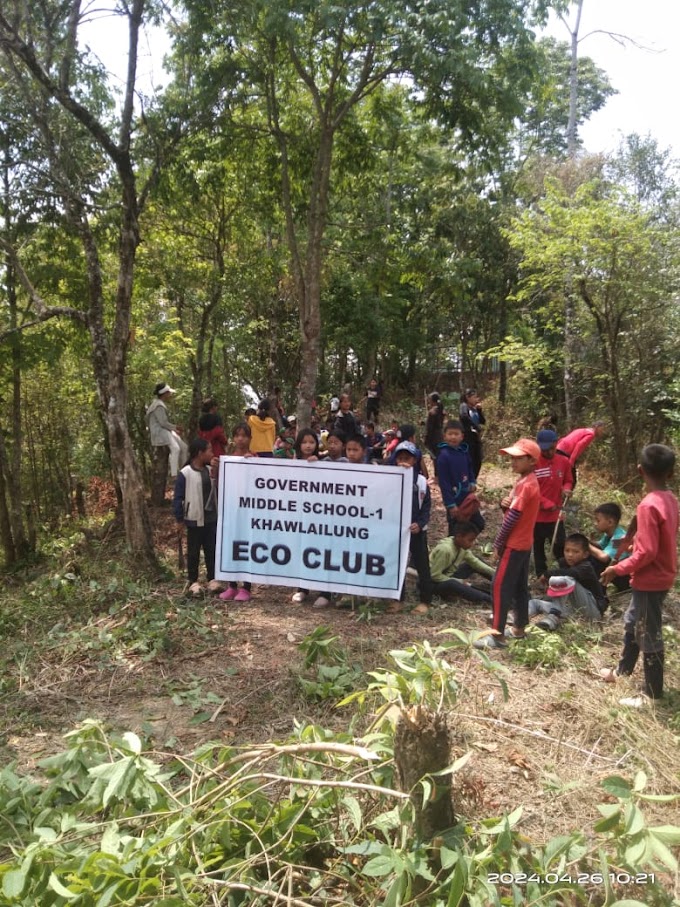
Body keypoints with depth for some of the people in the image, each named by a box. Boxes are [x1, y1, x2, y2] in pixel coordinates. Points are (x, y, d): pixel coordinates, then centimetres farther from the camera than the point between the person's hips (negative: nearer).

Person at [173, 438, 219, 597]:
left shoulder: (210, 470, 5)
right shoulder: (185, 474, -13)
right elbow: (178, 498, -10)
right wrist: (179, 520, -8)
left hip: (211, 518, 6)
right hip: (195, 519, -5)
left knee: (212, 550, 11)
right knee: (193, 552, 7)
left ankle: (212, 579, 21)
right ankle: (193, 582, 17)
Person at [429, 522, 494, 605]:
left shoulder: (462, 546, -6)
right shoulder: (445, 549, -29)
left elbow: (474, 561, 2)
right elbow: (435, 575, -27)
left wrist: (494, 574, -9)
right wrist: (460, 582, -22)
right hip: (434, 583, -9)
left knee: (474, 565, 4)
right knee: (451, 584, -38)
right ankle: (490, 599, -41)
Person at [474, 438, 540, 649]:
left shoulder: (525, 484, -21)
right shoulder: (528, 481, 10)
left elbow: (512, 518, -21)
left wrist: (498, 543, -14)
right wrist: (505, 504, -9)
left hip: (514, 544, -10)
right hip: (524, 543, 10)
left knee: (500, 586, -6)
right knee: (519, 586, 17)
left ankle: (497, 636, -3)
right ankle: (519, 628, 27)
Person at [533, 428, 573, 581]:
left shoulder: (564, 461, -2)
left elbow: (568, 480, 14)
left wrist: (566, 488, -10)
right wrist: (548, 504, -16)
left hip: (556, 514, 2)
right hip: (537, 514, -2)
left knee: (560, 546, 9)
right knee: (538, 546, 14)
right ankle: (541, 573, 29)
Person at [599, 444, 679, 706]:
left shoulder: (649, 504, -25)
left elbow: (647, 552, -25)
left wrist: (617, 569, -15)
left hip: (650, 580, -9)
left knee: (648, 635, 4)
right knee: (632, 622, 24)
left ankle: (652, 693, 18)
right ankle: (623, 670, 41)